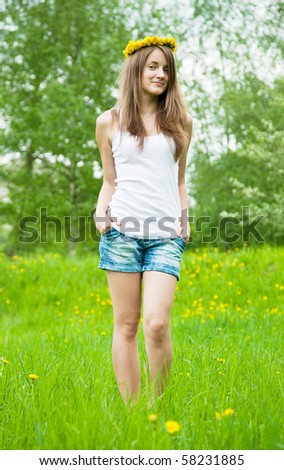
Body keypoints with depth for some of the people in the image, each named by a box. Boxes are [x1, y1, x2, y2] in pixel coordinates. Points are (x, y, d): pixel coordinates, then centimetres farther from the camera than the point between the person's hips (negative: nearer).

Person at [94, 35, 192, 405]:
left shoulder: (181, 122, 12)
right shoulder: (109, 122, 9)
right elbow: (110, 181, 13)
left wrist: (185, 218, 7)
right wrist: (101, 212, -4)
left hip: (166, 236, 0)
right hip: (121, 230, 0)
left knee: (156, 324, -13)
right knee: (126, 325, 2)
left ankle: (159, 405, 5)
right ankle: (130, 408, 11)